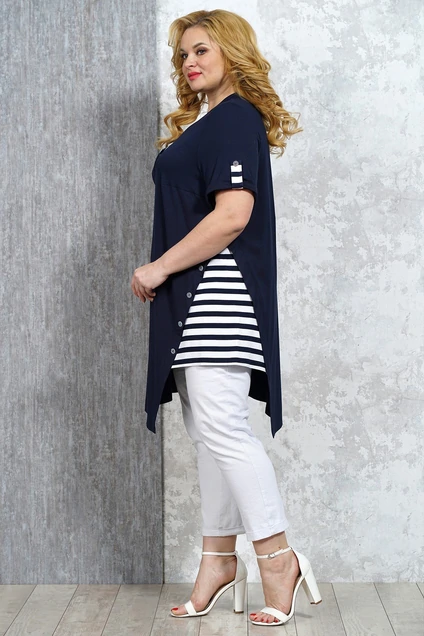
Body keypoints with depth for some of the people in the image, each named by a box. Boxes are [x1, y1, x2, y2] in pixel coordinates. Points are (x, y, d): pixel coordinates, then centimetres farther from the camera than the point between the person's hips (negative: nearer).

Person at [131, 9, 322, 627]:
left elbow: (233, 215, -19)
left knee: (223, 429, -12)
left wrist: (160, 267, -14)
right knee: (206, 432, 11)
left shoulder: (238, 117, -8)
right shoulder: (201, 123, 21)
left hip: (220, 293, -10)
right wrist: (163, 275, 12)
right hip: (190, 298, 10)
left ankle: (278, 556, -3)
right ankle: (219, 559, 18)